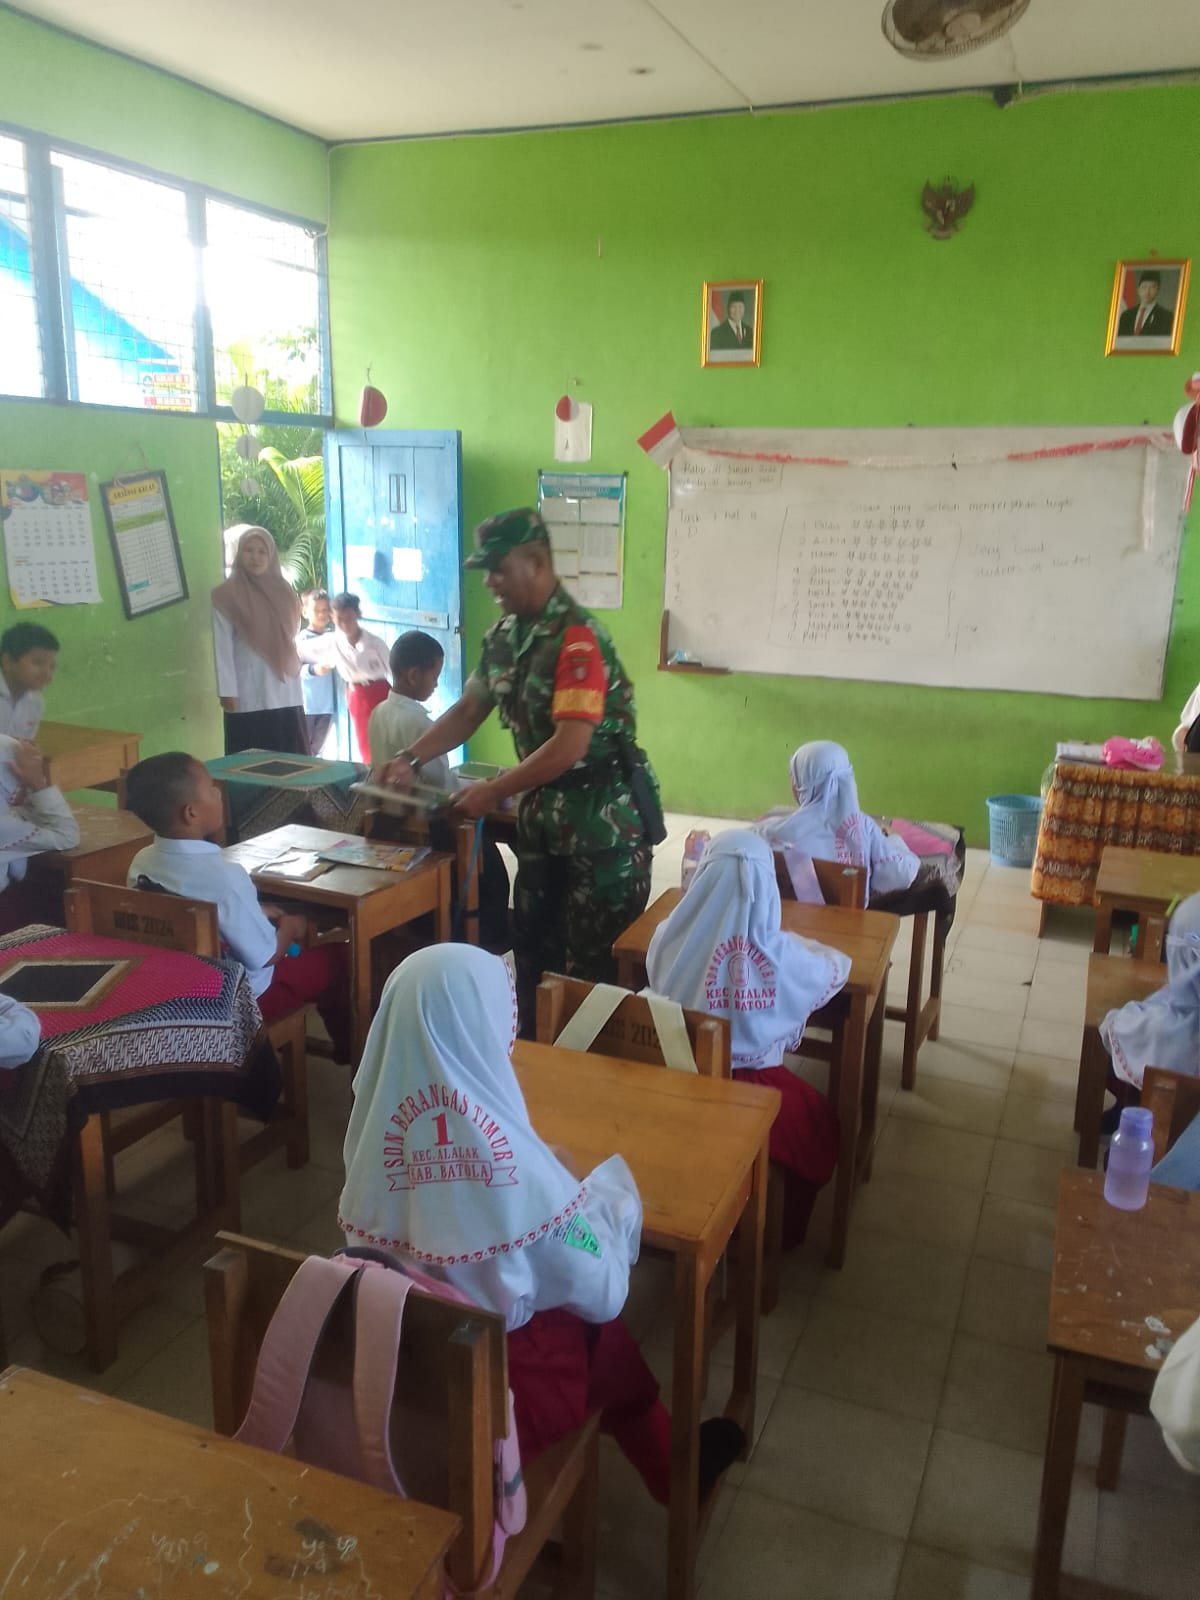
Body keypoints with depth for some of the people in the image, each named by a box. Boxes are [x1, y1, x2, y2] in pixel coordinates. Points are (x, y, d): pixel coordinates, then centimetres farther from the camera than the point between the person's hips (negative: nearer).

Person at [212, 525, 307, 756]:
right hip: (248, 697, -5)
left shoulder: (283, 590, 13)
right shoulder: (226, 595, -3)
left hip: (286, 693, 5)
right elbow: (223, 647, -6)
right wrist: (227, 691, -11)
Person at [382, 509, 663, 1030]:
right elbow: (468, 711, 13)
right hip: (544, 808, 9)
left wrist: (492, 792, -18)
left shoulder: (576, 637, -22)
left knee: (596, 958, 1)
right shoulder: (503, 636, 5)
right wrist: (410, 760, -1)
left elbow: (569, 746, -26)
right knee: (533, 943, 17)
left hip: (602, 815, -8)